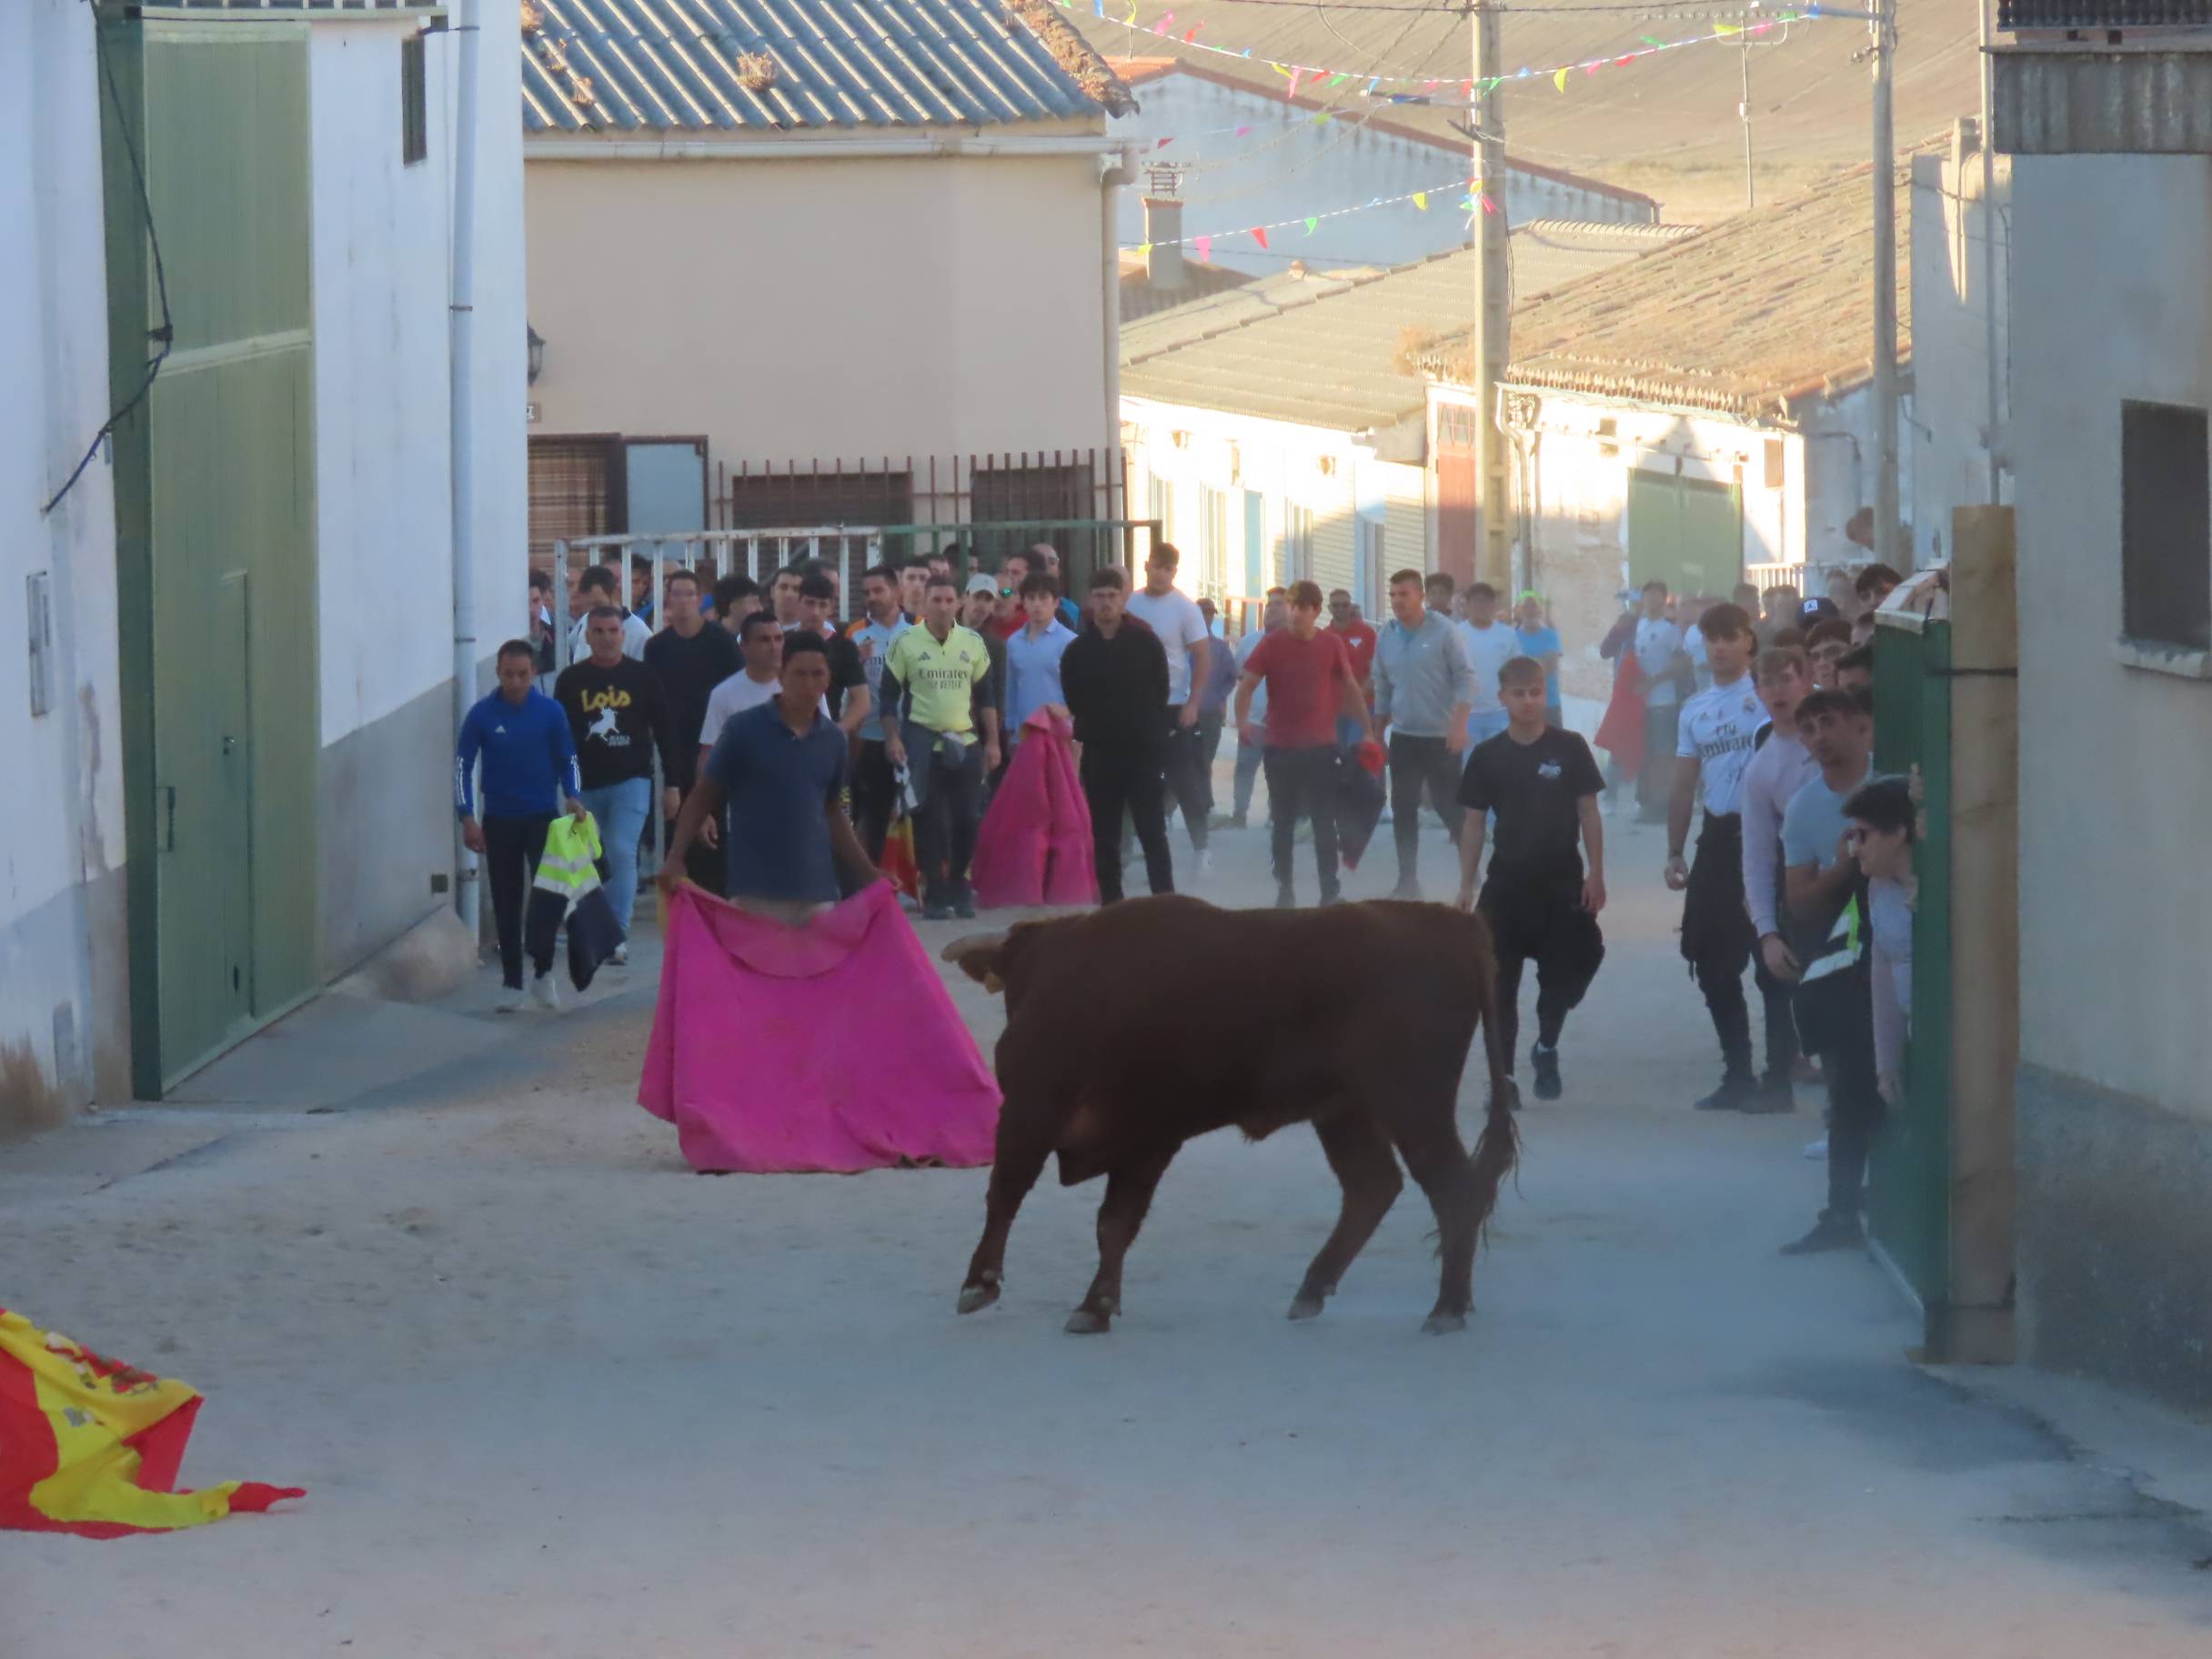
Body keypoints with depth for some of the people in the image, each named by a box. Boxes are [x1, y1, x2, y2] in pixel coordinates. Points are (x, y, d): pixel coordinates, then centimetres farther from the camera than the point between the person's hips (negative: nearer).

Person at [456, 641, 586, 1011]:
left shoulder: (550, 712, -3)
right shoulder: (483, 714, -5)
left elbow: (568, 759, 6)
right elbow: (462, 765, -1)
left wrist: (572, 797, -10)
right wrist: (467, 817, -9)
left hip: (543, 817, 0)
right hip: (499, 821, 0)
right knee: (506, 904, 4)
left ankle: (544, 973, 6)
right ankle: (511, 982, 11)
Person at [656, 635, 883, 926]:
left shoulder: (833, 739, 10)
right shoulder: (744, 729, -2)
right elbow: (702, 799, 2)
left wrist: (869, 873, 17)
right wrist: (675, 858, -9)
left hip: (816, 890, 4)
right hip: (755, 893, -4)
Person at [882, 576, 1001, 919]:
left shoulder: (973, 643, 6)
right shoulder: (906, 643, -2)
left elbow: (985, 695, 12)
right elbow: (890, 694, 1)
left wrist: (993, 742, 7)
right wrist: (892, 739, -8)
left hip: (965, 742, 2)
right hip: (921, 742, -2)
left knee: (967, 819, 0)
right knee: (929, 821, -2)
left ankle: (959, 887, 16)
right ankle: (935, 894, 5)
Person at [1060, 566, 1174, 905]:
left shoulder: (1146, 643, -1)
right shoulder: (1077, 651, 3)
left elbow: (1160, 692, 4)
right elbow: (1074, 702, 11)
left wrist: (1152, 734, 4)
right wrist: (1095, 728, 7)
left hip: (1142, 750, -2)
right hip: (1099, 753, 2)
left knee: (1153, 832, -5)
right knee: (1105, 838, 5)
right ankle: (1111, 903, 10)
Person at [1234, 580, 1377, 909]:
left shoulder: (1331, 645, 0)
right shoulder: (1272, 644, -4)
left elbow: (1350, 687, 9)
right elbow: (1246, 684, -7)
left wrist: (1368, 730, 7)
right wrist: (1242, 721, -24)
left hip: (1321, 746, 0)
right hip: (1280, 747, 0)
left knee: (1325, 821, 0)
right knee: (1283, 821, 7)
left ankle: (1330, 889, 1)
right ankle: (1284, 887, 15)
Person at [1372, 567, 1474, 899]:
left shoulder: (1443, 632, -10)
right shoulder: (1385, 636, 4)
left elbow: (1465, 678, -9)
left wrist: (1459, 725, -16)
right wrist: (1376, 731, 14)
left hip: (1441, 737, -4)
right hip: (1403, 736, 4)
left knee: (1449, 805, -2)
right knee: (1403, 810, 4)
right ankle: (1408, 879, 10)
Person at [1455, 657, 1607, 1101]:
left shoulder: (1569, 748, -2)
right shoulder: (1487, 757, 1)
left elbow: (1589, 812, 0)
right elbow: (1474, 823, 5)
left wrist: (1596, 874, -4)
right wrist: (1466, 885, 1)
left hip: (1562, 881, -1)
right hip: (1506, 881, 1)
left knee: (1565, 971, -3)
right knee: (1498, 981, 1)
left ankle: (1546, 1048, 23)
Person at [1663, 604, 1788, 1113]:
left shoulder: (1764, 694, -4)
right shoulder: (1695, 710, 16)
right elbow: (1685, 787, 20)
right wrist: (1674, 853, 16)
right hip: (1718, 840, 7)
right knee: (1714, 965, 9)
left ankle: (1777, 1078, 0)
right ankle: (1737, 1075, 19)